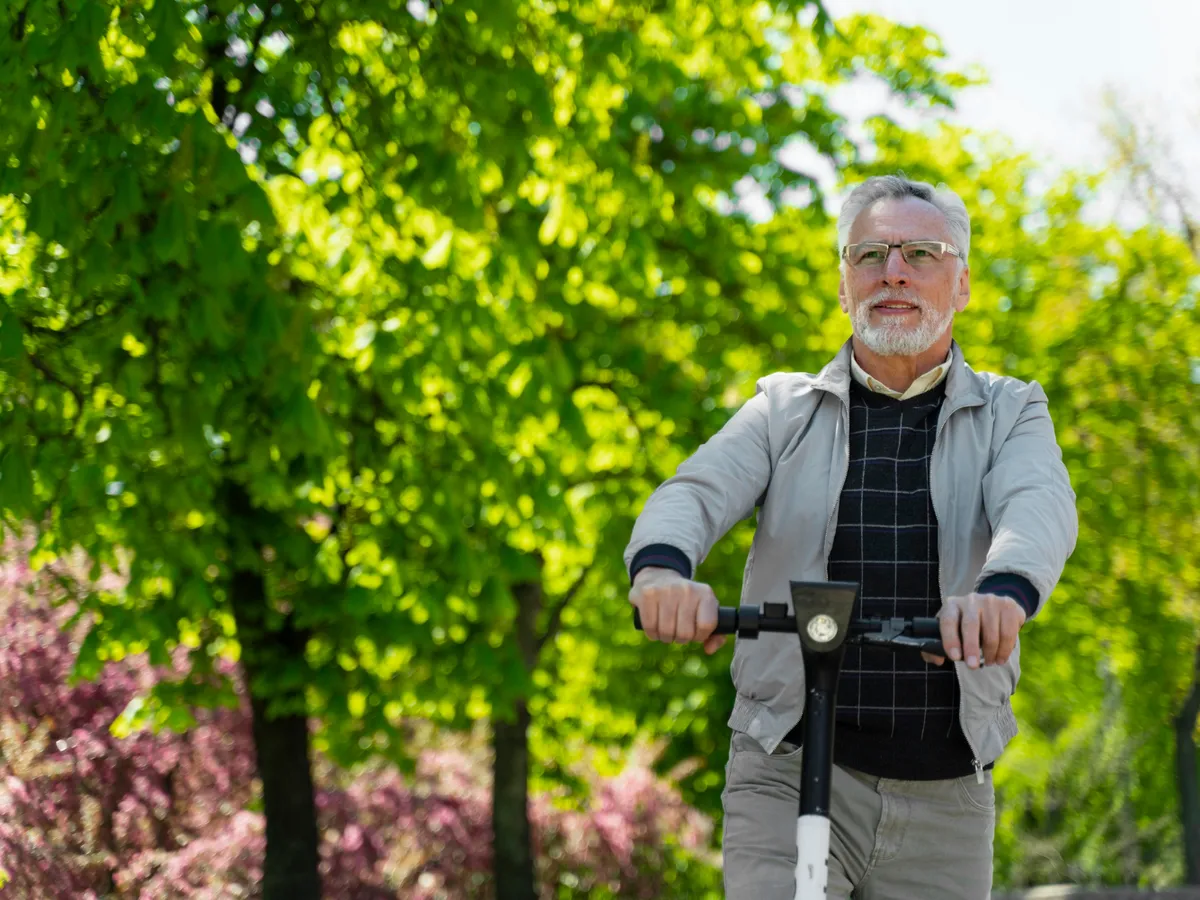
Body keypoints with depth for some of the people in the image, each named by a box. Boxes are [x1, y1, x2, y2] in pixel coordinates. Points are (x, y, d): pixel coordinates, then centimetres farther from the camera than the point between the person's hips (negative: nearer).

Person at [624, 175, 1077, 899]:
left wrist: (1004, 589, -38)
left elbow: (1040, 506, -13)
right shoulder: (785, 410, 10)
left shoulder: (1010, 413, 8)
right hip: (787, 777, -1)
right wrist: (662, 566, -34)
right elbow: (697, 491, -8)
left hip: (945, 796, 1)